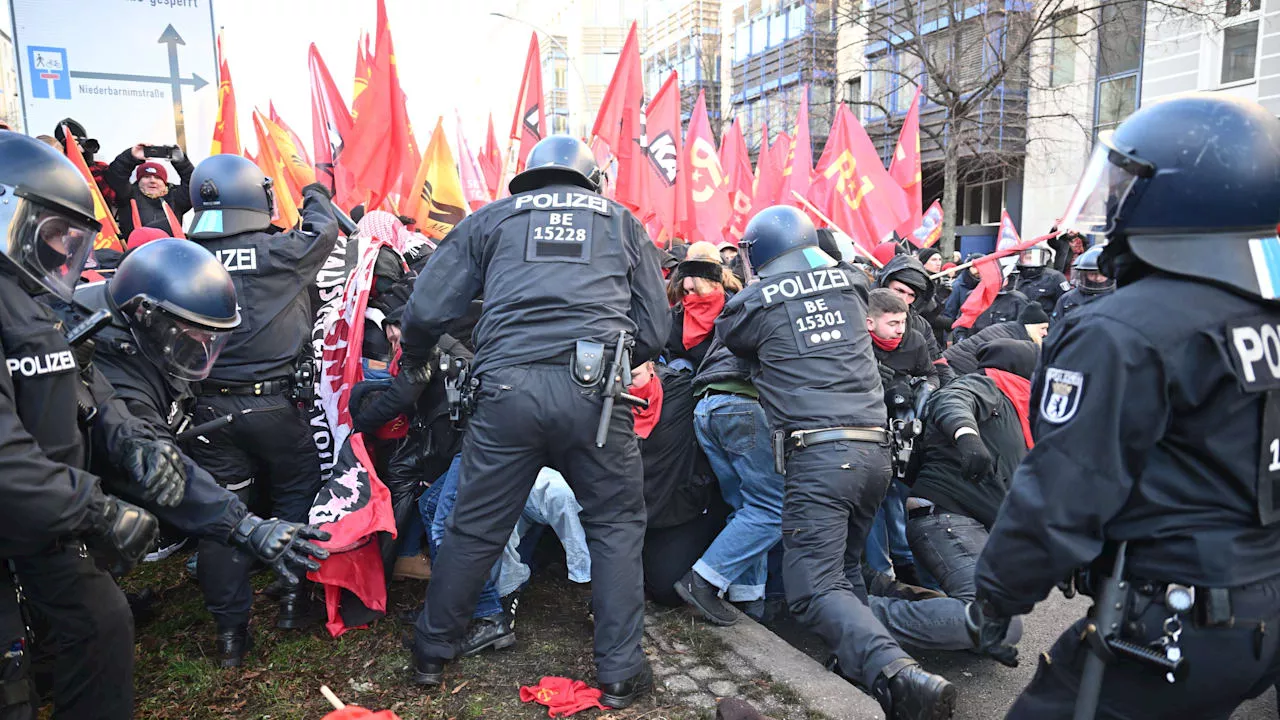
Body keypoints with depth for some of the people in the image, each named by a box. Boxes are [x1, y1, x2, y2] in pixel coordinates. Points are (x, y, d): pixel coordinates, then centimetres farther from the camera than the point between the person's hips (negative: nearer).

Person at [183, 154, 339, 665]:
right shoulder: (279, 253, -11)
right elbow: (325, 230, 7)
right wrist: (315, 194, 25)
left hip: (209, 407, 3)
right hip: (272, 405, -3)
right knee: (297, 494, 17)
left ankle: (230, 630, 18)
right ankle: (294, 598, 23)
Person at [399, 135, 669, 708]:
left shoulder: (492, 217, 19)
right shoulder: (622, 221, 21)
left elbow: (426, 309, 12)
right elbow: (654, 330, 16)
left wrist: (415, 359, 32)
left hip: (507, 387, 1)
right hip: (592, 389, 0)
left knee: (475, 527, 15)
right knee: (616, 524, 15)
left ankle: (432, 651, 33)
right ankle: (619, 672, 19)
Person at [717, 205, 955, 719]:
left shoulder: (757, 303, -1)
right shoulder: (848, 286, 14)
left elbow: (725, 335, 19)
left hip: (819, 453, -6)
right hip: (876, 450, 6)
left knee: (815, 590, -5)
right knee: (843, 566, 22)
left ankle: (898, 675, -24)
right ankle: (864, 658, 10)